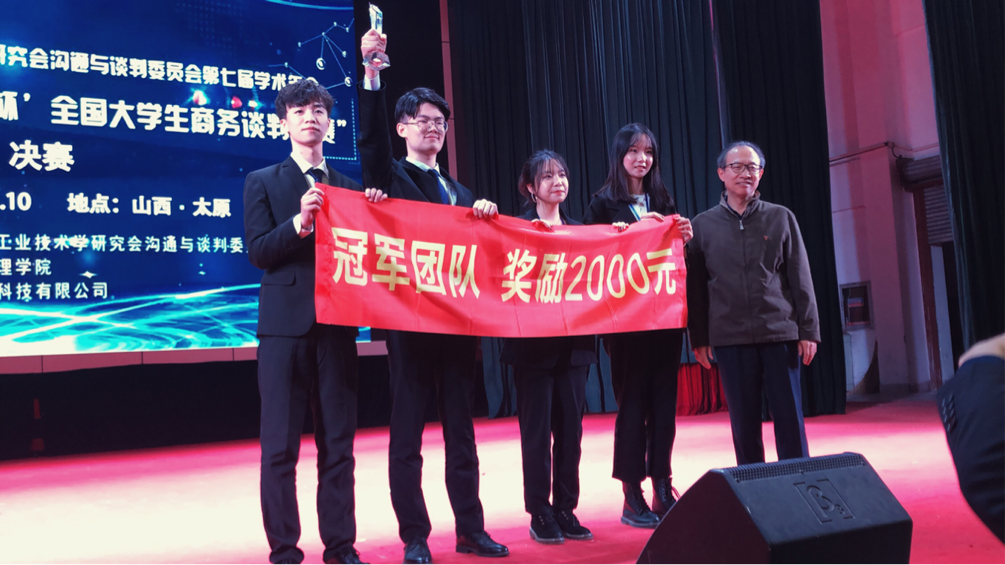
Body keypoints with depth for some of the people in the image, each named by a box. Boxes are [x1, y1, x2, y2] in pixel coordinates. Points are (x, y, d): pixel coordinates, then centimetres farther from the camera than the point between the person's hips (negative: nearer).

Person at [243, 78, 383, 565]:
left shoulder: (349, 187, 15)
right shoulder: (262, 182, 8)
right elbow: (258, 253, -3)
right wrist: (299, 222, -18)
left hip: (336, 325, 3)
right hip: (285, 324, -3)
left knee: (338, 444, 7)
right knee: (280, 447, 0)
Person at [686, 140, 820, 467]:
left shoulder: (781, 218, 8)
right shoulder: (703, 225, 7)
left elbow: (801, 278, 6)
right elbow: (695, 286, 8)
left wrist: (808, 330, 1)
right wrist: (698, 338, 4)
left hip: (780, 333, 0)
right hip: (730, 337, 0)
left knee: (789, 419, 2)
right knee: (744, 422, 5)